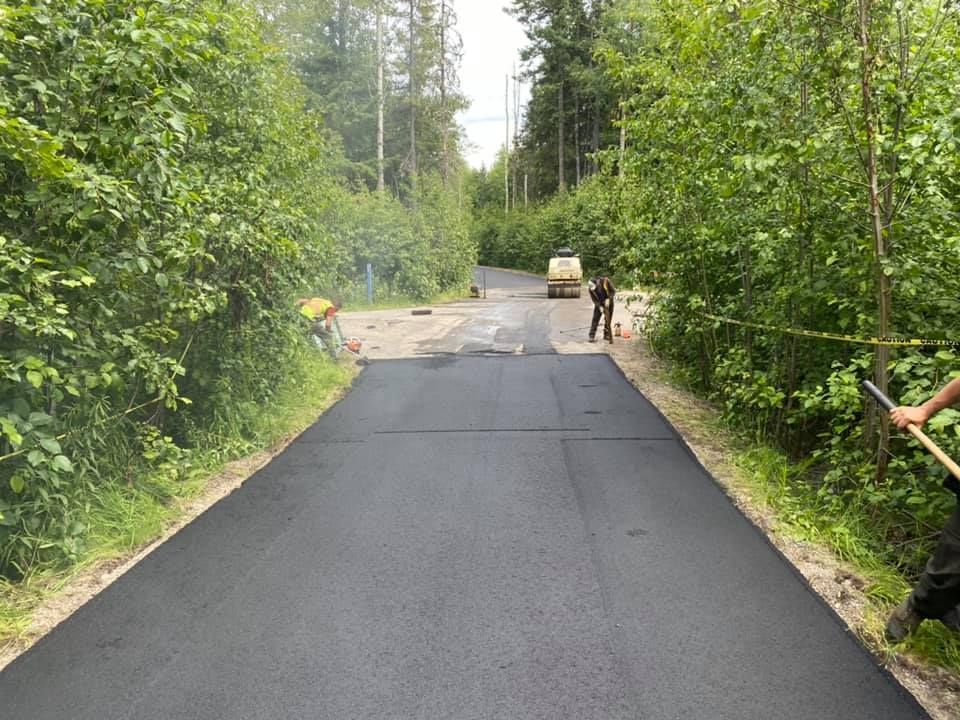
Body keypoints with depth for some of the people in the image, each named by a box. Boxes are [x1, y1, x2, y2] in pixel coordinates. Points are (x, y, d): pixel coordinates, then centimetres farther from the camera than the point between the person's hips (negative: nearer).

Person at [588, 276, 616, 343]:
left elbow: (613, 290, -18)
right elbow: (594, 299, -15)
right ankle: (592, 336, -10)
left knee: (608, 319, 5)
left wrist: (608, 299, -29)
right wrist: (600, 307, -27)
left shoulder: (605, 281, -27)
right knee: (595, 319, -9)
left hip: (608, 301, 0)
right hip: (599, 303, 0)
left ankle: (606, 335, 17)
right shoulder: (591, 288, -21)